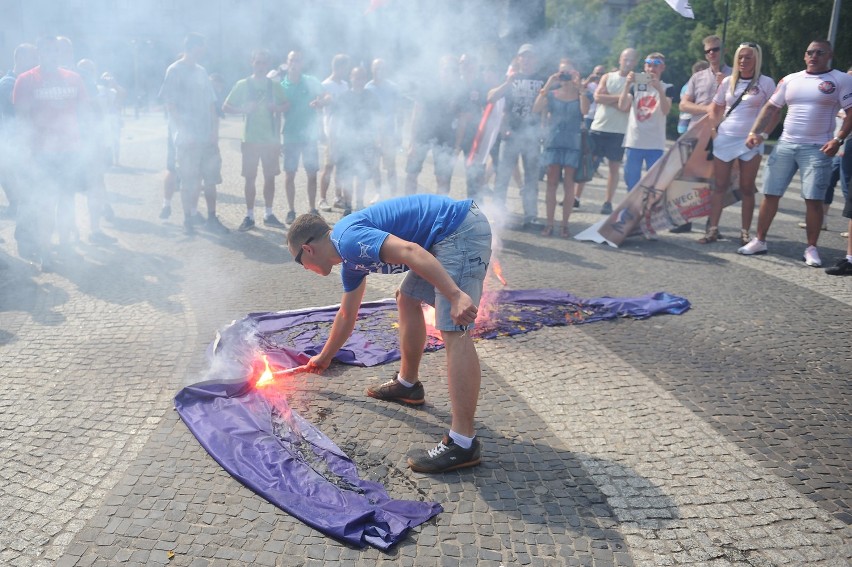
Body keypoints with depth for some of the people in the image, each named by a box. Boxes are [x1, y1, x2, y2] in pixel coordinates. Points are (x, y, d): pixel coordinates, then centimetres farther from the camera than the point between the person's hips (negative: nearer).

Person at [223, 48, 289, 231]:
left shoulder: (275, 85, 6)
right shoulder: (242, 85, 0)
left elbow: (285, 105, 15)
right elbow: (226, 107, 2)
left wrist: (276, 107, -7)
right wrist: (243, 109, -16)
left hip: (270, 139, 2)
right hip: (250, 139, -2)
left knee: (270, 176, 7)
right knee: (250, 178, 0)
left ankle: (269, 214, 18)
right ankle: (249, 216, 7)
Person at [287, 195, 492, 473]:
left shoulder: (348, 237, -12)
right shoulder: (351, 259, 19)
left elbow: (409, 251, -26)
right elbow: (346, 315, 34)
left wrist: (456, 296, -32)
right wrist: (324, 357, 47)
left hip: (461, 231, -10)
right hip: (446, 240, 10)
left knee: (454, 332, -15)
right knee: (407, 299, 24)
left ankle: (463, 443, -17)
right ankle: (408, 384, 37)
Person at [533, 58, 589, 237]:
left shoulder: (580, 94, 7)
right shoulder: (551, 94, 9)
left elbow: (585, 110, -13)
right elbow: (536, 109, -7)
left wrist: (579, 86, -14)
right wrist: (547, 85, -10)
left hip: (572, 143, -1)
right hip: (553, 141, 1)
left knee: (568, 184, -1)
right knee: (551, 183, 0)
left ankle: (565, 224, 5)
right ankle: (549, 224, 3)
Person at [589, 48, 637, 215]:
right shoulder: (607, 77, 10)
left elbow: (629, 107, -13)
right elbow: (597, 97, -6)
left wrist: (608, 99, -10)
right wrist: (619, 97, -12)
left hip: (619, 131, -2)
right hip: (598, 127, 2)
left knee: (614, 166, 2)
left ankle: (608, 202, 8)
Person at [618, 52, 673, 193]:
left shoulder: (666, 88, 4)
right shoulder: (636, 85, 10)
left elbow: (665, 111, -12)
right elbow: (622, 106, -3)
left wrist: (659, 89, -25)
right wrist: (627, 84, -16)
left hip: (655, 144, -2)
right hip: (633, 142, 2)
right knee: (631, 182, 7)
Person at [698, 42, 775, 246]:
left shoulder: (766, 83, -1)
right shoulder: (728, 81, 8)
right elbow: (715, 108, 16)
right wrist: (713, 127, 3)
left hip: (751, 142, -3)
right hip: (724, 139, 3)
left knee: (747, 188, 3)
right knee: (719, 186, 3)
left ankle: (745, 233, 10)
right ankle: (713, 229, 8)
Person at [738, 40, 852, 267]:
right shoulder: (790, 80, 11)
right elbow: (772, 108, 12)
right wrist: (756, 132, 0)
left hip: (817, 148, -3)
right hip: (785, 144, 4)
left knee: (813, 199, -5)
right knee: (770, 194, 3)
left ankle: (811, 248, 6)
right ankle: (760, 241, 14)